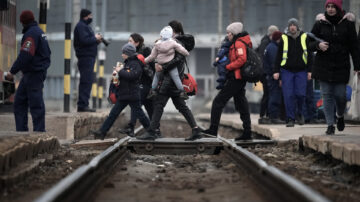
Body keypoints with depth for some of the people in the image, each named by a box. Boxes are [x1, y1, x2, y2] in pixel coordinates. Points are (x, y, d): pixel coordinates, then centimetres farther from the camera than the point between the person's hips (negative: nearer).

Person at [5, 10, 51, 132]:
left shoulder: (31, 34, -16)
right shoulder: (39, 32, 17)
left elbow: (25, 55, -24)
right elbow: (47, 52, 24)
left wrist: (12, 72, -20)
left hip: (34, 74, -10)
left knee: (36, 104, -8)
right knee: (19, 101, 12)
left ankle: (39, 130, -6)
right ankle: (21, 130, 12)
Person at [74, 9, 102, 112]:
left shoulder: (85, 26, 22)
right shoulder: (81, 26, -10)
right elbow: (84, 40, -22)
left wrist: (96, 40, 4)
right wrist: (95, 38, -9)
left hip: (89, 57, 11)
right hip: (85, 57, -11)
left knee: (87, 81, 11)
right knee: (86, 81, -12)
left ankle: (82, 105, 14)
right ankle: (82, 105, -13)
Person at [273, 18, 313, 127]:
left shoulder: (304, 37, 6)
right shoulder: (284, 38, 5)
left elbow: (309, 55, 8)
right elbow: (278, 56, 7)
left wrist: (309, 70, 2)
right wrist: (276, 71, 0)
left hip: (301, 71, 0)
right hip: (287, 71, 0)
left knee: (300, 94, -7)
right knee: (288, 96, -6)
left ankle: (300, 113, 20)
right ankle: (290, 119, 0)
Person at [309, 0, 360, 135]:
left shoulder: (347, 23, 1)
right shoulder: (320, 23, 2)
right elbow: (310, 43, 7)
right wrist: (318, 45, -16)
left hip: (341, 66, -1)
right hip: (324, 66, 1)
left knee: (340, 95, 0)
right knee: (327, 96, -2)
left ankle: (340, 116, 30)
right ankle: (330, 125, 5)